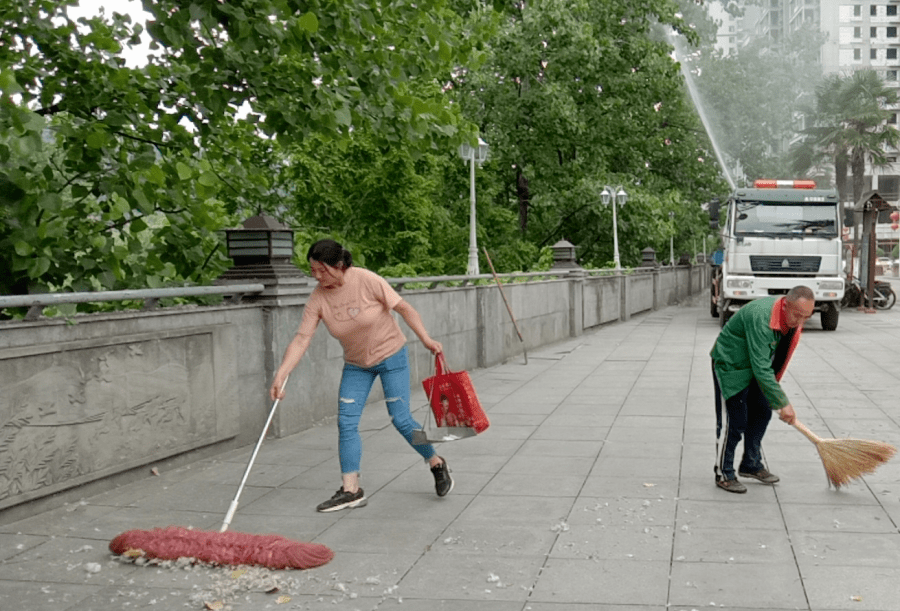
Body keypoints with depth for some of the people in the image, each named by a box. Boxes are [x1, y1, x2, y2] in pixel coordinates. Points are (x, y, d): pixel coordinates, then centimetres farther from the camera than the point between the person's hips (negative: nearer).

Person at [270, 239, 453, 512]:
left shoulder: (367, 281, -23)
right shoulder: (318, 298, -13)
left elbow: (403, 308, -14)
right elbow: (301, 339, -16)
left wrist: (426, 339, -17)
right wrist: (280, 375, -26)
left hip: (391, 356, -4)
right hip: (356, 365, 4)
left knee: (400, 419, -5)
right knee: (346, 422, -5)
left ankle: (437, 464, 20)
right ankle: (351, 490, 3)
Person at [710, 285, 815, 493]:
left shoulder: (792, 318, -8)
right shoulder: (761, 318, -36)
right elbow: (761, 369, -35)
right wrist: (783, 403, -33)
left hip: (755, 365, 9)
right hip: (730, 365, -9)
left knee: (762, 413, 12)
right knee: (733, 422, -7)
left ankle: (751, 465, 27)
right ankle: (724, 474, 6)